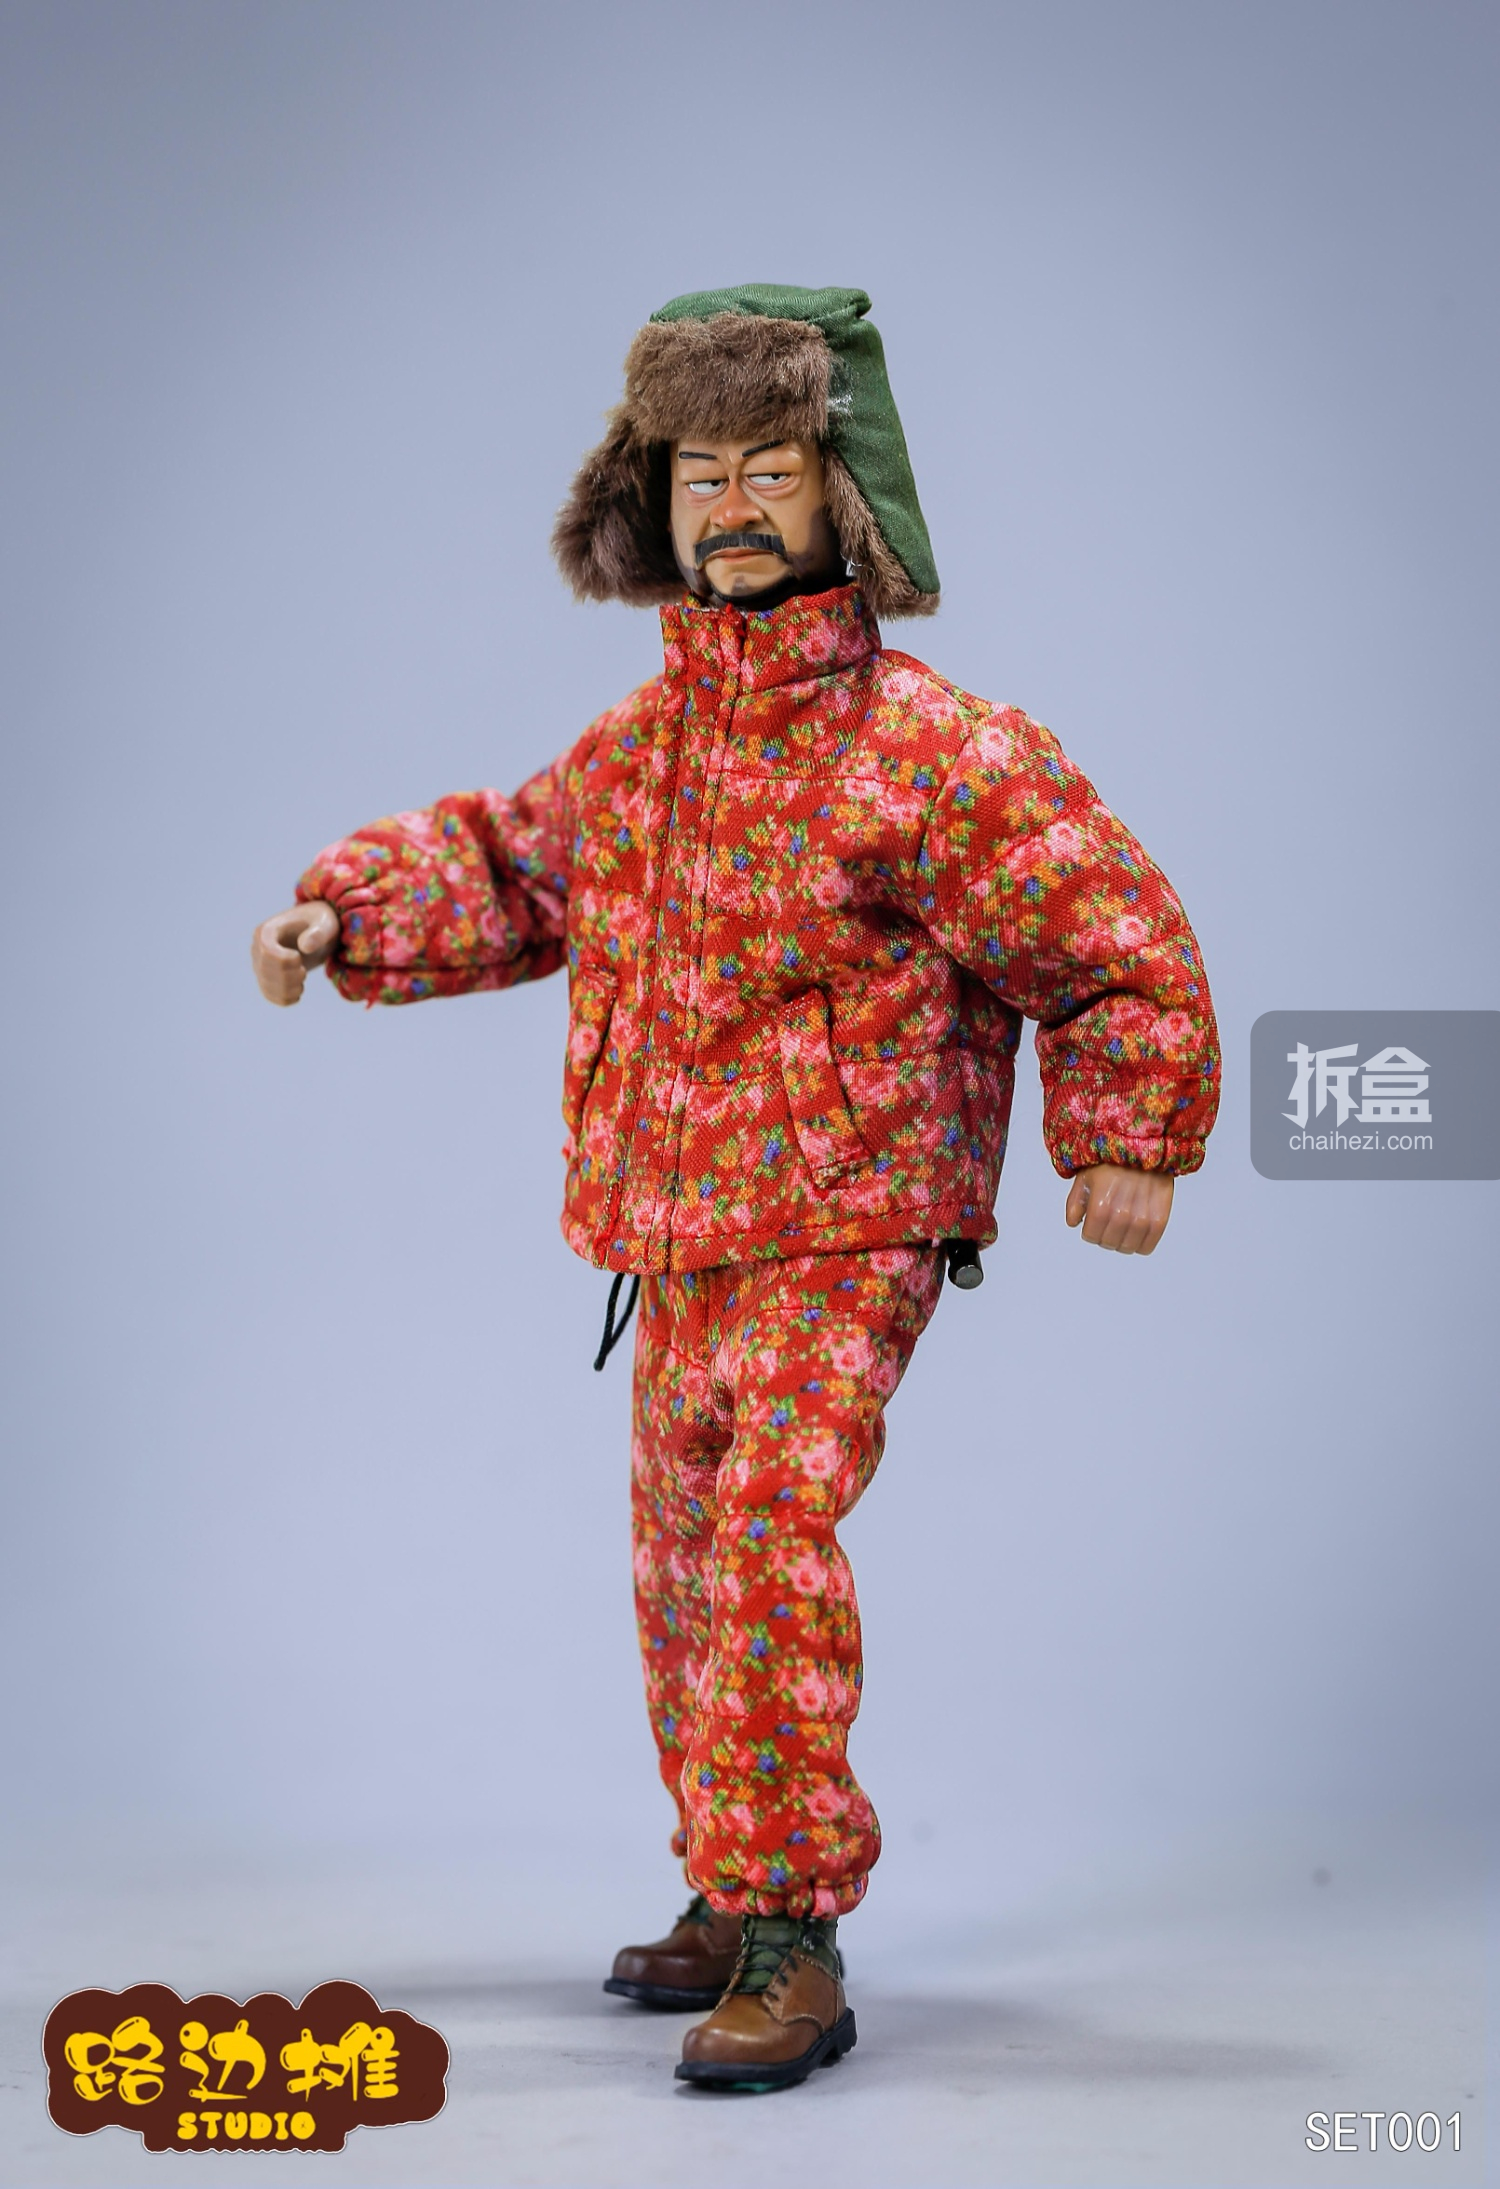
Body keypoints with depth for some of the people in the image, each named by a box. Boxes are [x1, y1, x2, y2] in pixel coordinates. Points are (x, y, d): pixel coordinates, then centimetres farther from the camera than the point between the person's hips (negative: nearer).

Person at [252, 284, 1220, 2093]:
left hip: (845, 1230, -7)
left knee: (770, 1532, -22)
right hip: (677, 1239, 8)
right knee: (683, 1570, 16)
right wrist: (343, 914, 10)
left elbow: (1116, 937, -9)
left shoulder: (924, 748, -14)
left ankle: (793, 1944, -15)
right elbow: (507, 860, 23)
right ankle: (735, 1892, 34)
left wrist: (1125, 1142, -10)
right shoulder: (641, 740, 7)